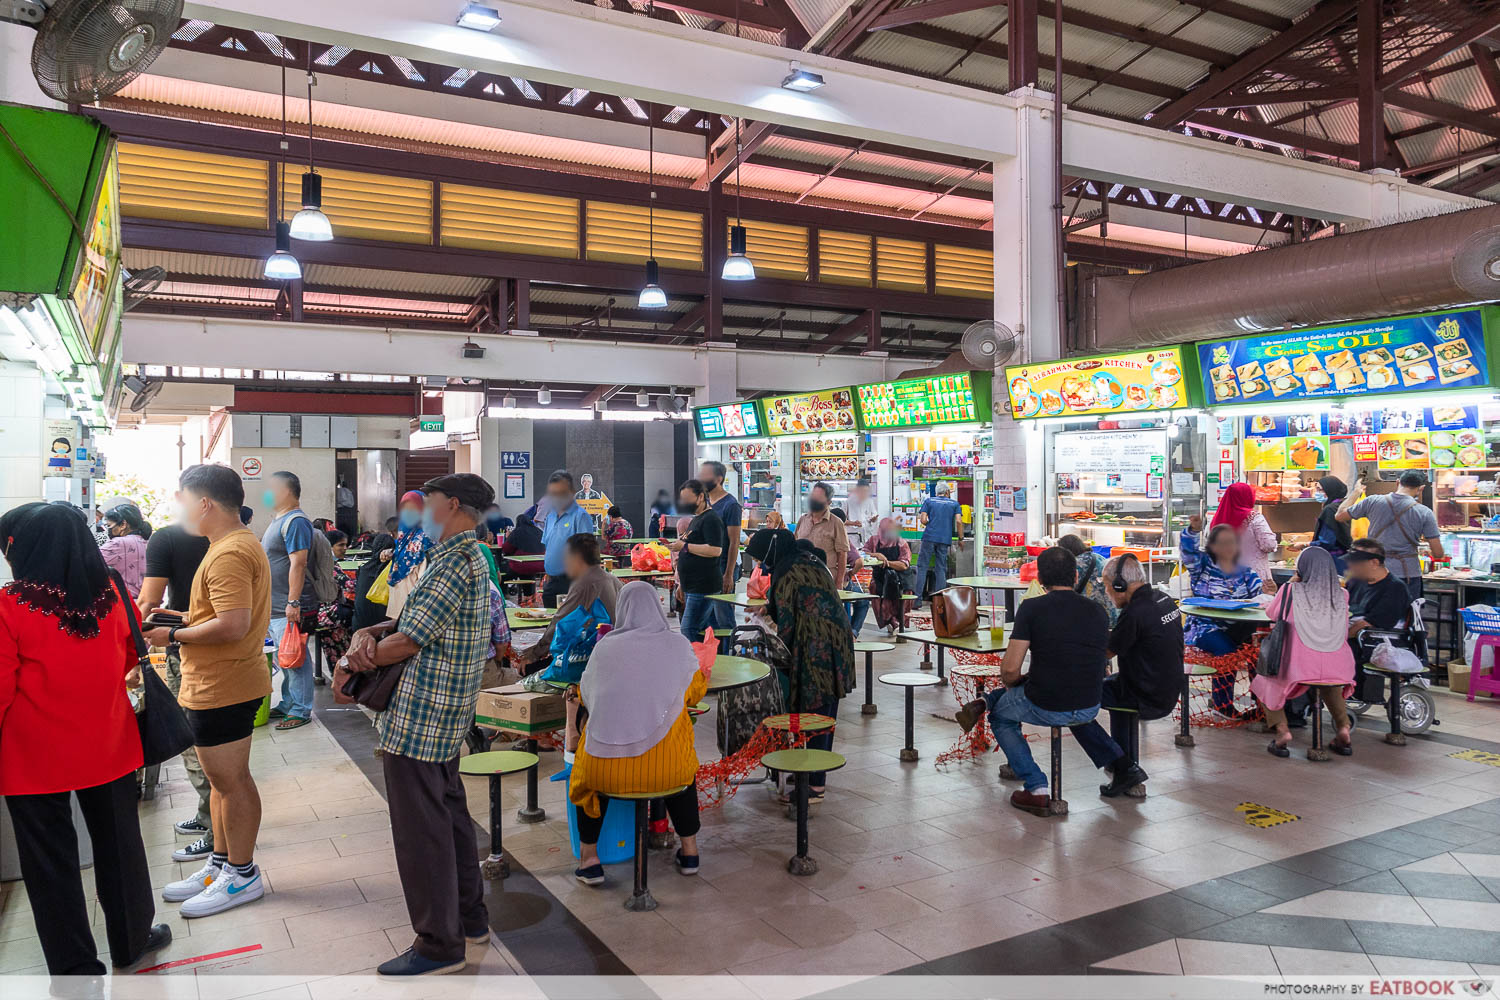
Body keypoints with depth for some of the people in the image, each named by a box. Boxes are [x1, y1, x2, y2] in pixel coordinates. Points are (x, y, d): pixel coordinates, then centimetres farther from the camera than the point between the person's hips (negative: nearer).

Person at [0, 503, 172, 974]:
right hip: (106, 745, 4)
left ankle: (77, 964, 21)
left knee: (50, 860, 12)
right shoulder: (113, 597, -5)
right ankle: (133, 939, 33)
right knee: (117, 843, 18)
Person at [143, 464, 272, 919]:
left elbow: (233, 625, -28)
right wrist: (180, 619, 11)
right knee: (223, 779, 19)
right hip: (217, 685, 11)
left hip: (221, 689, -11)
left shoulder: (229, 554, -21)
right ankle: (220, 863, 32)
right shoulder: (239, 544, 13)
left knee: (229, 781, 2)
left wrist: (174, 636, -16)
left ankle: (242, 875, 14)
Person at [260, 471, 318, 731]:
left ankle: (300, 711, 3)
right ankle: (288, 705, 28)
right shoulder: (278, 520, 17)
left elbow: (298, 564, -23)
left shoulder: (295, 521, -16)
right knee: (284, 659, 18)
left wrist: (293, 602, -27)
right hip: (274, 607, 10)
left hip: (289, 609, -10)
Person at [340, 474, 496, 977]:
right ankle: (470, 918, 32)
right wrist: (368, 633, -4)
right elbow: (412, 619, 15)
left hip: (418, 722, -10)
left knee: (421, 831, 0)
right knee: (450, 816, 19)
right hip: (448, 719, 10)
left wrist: (356, 661, -3)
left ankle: (438, 945, 11)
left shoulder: (454, 564, -19)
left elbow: (408, 640, -19)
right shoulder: (470, 559, 14)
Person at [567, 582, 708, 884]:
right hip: (666, 766, 1)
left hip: (610, 768, 0)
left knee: (588, 772, 33)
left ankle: (589, 857, 28)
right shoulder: (678, 645, -1)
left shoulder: (605, 647, 0)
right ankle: (689, 850, 35)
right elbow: (697, 691, 16)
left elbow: (587, 695, 16)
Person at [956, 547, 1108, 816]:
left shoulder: (1032, 608, -11)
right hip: (1090, 708, 5)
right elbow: (1103, 662, 14)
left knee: (1001, 716, 28)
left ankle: (1036, 789, 17)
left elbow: (1010, 670, -13)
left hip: (1046, 709, -5)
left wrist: (1010, 684, 11)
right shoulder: (1098, 612, 3)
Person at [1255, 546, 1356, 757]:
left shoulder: (1292, 591, -2)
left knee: (1263, 682, 24)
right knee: (1328, 683, 40)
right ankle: (1343, 726, 20)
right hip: (1339, 669, 4)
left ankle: (1281, 729, 4)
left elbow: (1271, 612, 16)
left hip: (1299, 669, -4)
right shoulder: (1342, 596, 6)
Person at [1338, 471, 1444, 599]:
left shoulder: (1372, 502, -4)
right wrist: (1429, 551, 18)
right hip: (1408, 573, -2)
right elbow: (1438, 553, -6)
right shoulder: (1425, 513, -6)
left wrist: (1356, 492, 21)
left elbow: (1339, 515, 10)